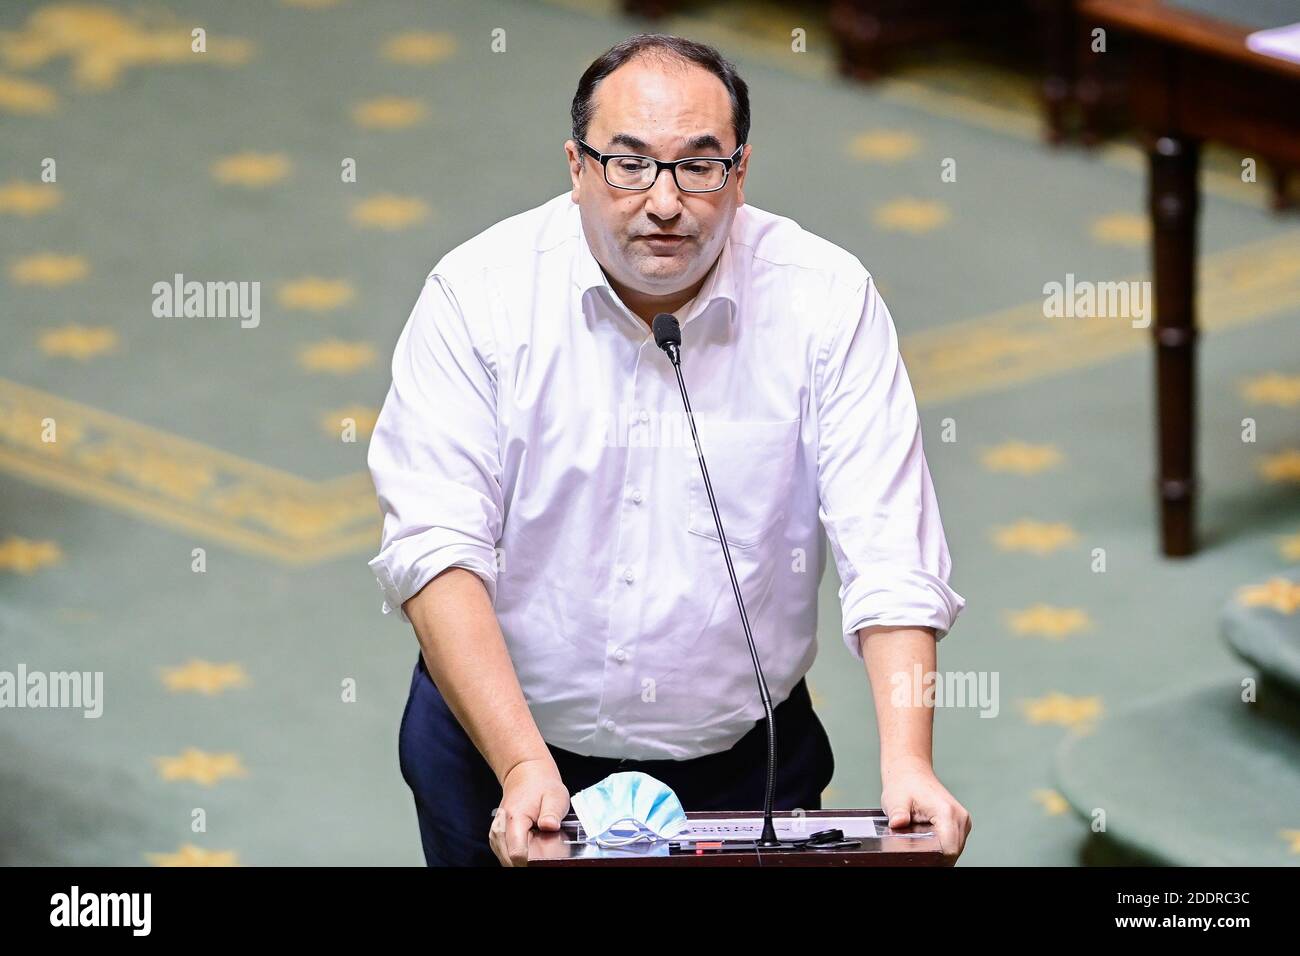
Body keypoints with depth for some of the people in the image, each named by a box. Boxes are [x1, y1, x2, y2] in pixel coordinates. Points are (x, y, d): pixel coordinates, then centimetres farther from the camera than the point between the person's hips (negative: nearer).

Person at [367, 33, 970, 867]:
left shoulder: (827, 300, -6)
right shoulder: (478, 294, -9)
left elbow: (888, 554, -12)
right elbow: (435, 549, -16)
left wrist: (907, 764, -26)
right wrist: (524, 766, -28)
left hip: (741, 760, 1)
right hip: (496, 740, 0)